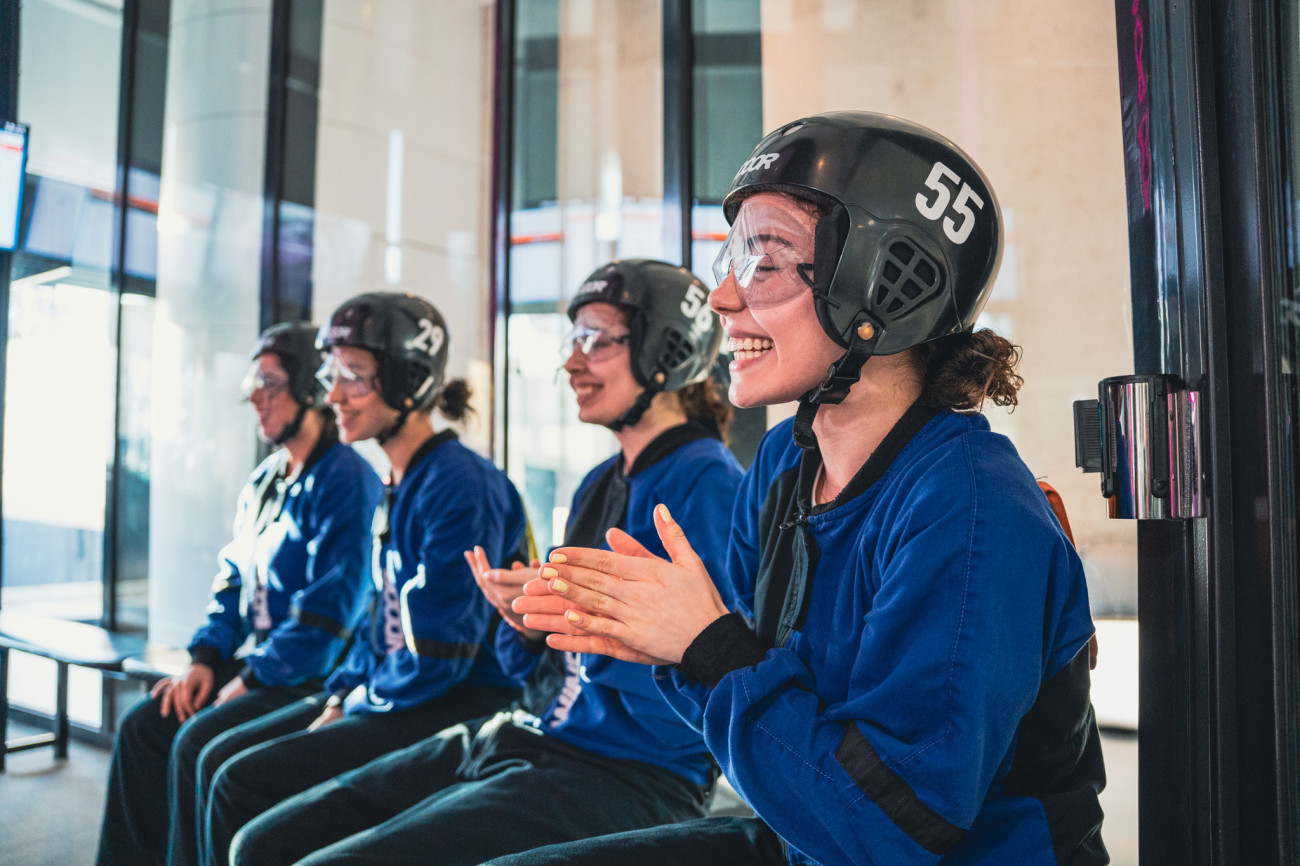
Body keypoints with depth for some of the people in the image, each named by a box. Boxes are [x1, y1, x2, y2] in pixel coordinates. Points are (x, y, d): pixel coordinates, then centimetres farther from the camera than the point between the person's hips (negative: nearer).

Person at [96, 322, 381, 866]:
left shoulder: (346, 480, -17)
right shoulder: (264, 480, 13)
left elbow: (329, 611, -21)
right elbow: (232, 578, 18)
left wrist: (251, 681, -16)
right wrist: (205, 658, 4)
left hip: (314, 678, -9)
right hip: (261, 664, 9)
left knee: (197, 742, -21)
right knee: (144, 726, 1)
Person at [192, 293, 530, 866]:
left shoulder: (460, 487, -20)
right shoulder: (395, 489, 10)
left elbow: (438, 658, -21)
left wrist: (355, 703, -7)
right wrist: (336, 700, 4)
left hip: (459, 708, -9)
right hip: (384, 694, 9)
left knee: (243, 784, -14)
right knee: (218, 758, 5)